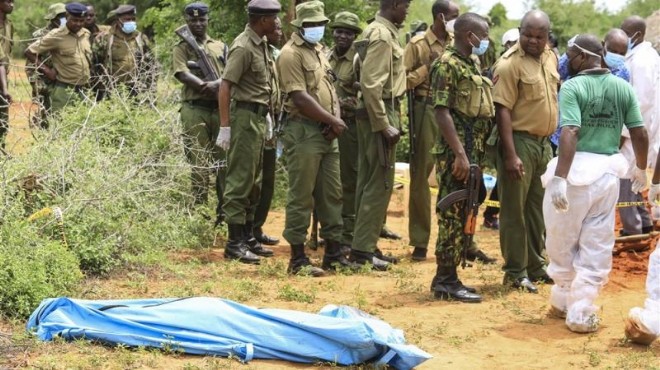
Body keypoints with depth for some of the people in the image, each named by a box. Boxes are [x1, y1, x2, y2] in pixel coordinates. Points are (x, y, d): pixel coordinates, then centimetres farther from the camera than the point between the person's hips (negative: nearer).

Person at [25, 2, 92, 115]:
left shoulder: (86, 34, 9)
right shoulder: (56, 36, -9)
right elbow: (29, 52, -4)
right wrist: (46, 70, -7)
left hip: (84, 91, 6)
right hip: (64, 91, -6)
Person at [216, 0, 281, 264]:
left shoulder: (261, 44, 12)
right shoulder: (243, 47, -16)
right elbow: (225, 86, -20)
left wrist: (267, 114, 20)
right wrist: (225, 127, -23)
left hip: (259, 118, 10)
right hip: (245, 117, -10)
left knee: (254, 183, 14)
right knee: (239, 182, -6)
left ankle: (248, 237, 22)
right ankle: (235, 244, -3)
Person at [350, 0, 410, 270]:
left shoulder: (382, 31, 13)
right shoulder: (382, 35, -17)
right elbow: (371, 84, -24)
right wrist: (384, 125, -22)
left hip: (379, 114, 10)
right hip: (381, 115, -10)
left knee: (369, 180, 13)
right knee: (380, 182, -6)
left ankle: (364, 242, 20)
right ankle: (363, 248, -3)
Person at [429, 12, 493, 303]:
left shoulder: (473, 65, 17)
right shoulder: (447, 63, -11)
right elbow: (442, 112, -18)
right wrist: (460, 154, -23)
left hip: (474, 151, 9)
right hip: (456, 153, -9)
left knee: (465, 214, 11)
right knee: (453, 216, -6)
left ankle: (447, 276, 18)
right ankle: (446, 281, -1)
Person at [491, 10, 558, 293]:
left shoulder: (550, 57, 8)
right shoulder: (510, 64, -15)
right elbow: (503, 111, -19)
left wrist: (549, 141, 16)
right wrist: (511, 155, -23)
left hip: (544, 142, 8)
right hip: (519, 141, -7)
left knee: (537, 207, 17)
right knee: (515, 209, 2)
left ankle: (536, 265, 29)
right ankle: (515, 272, 11)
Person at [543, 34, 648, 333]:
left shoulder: (573, 87, -10)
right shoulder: (623, 88, 5)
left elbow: (570, 133, -21)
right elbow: (640, 134, 5)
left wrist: (560, 177, -25)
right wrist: (641, 169, 19)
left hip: (577, 170, -4)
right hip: (608, 173, 4)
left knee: (562, 243, 15)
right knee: (597, 247, 12)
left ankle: (563, 301, 28)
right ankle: (581, 311, 11)